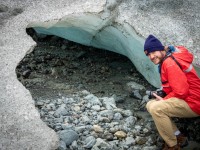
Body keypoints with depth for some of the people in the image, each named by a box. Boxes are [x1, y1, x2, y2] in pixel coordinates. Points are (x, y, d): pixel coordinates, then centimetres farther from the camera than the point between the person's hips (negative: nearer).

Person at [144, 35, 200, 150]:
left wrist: (164, 100, -10)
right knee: (150, 104, 10)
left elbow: (181, 91, -24)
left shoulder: (170, 63, -19)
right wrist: (163, 98, 1)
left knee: (156, 108, -26)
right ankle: (178, 136, 8)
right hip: (183, 99, 11)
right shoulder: (165, 62, 12)